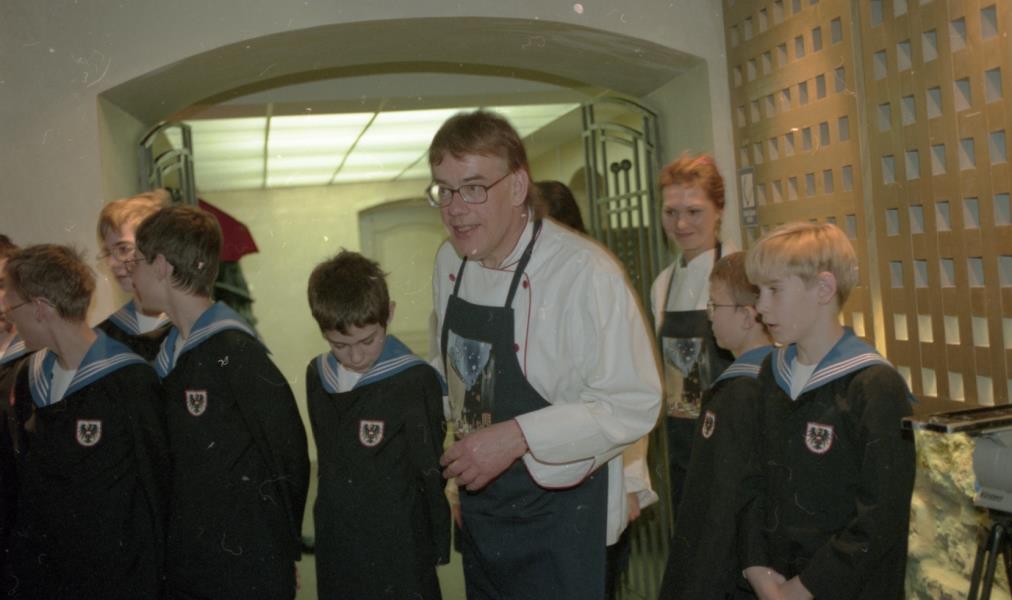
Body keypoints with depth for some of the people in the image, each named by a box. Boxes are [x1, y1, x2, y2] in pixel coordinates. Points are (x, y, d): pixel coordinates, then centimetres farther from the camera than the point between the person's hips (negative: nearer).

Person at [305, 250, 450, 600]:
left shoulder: (414, 382, -16)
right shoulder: (317, 376, 3)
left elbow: (431, 475, -9)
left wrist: (438, 550, -3)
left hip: (399, 560, -5)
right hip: (336, 557, 5)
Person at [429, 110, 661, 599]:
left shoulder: (586, 273, -23)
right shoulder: (449, 263, -1)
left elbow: (634, 405, -21)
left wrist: (517, 436, -26)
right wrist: (459, 464, 15)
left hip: (559, 510, -6)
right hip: (478, 505, 6)